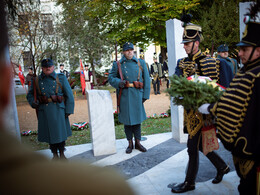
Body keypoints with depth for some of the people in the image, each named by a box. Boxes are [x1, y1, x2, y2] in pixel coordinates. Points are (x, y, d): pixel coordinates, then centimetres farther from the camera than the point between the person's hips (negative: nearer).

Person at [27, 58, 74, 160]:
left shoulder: (61, 78, 1)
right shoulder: (37, 80, 6)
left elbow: (69, 95, 1)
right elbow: (30, 94, 17)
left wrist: (68, 110, -5)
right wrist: (33, 102, -5)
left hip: (58, 110, -1)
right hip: (44, 110, 1)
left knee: (61, 131, 5)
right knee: (50, 133, 8)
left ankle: (62, 154, 25)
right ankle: (55, 154, 26)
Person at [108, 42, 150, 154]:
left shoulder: (141, 63, 7)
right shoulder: (118, 64, 4)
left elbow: (146, 80, 6)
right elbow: (111, 78, 5)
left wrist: (145, 95, 0)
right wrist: (118, 82, -17)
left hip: (137, 95, 1)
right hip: (124, 96, -1)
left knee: (137, 119, 8)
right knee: (127, 119, 6)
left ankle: (138, 142, 22)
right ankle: (130, 143, 20)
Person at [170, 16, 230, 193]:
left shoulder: (207, 62, -12)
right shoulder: (183, 62, 10)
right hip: (189, 110, 8)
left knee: (193, 148, 0)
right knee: (199, 144, 18)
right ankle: (222, 167, 40)